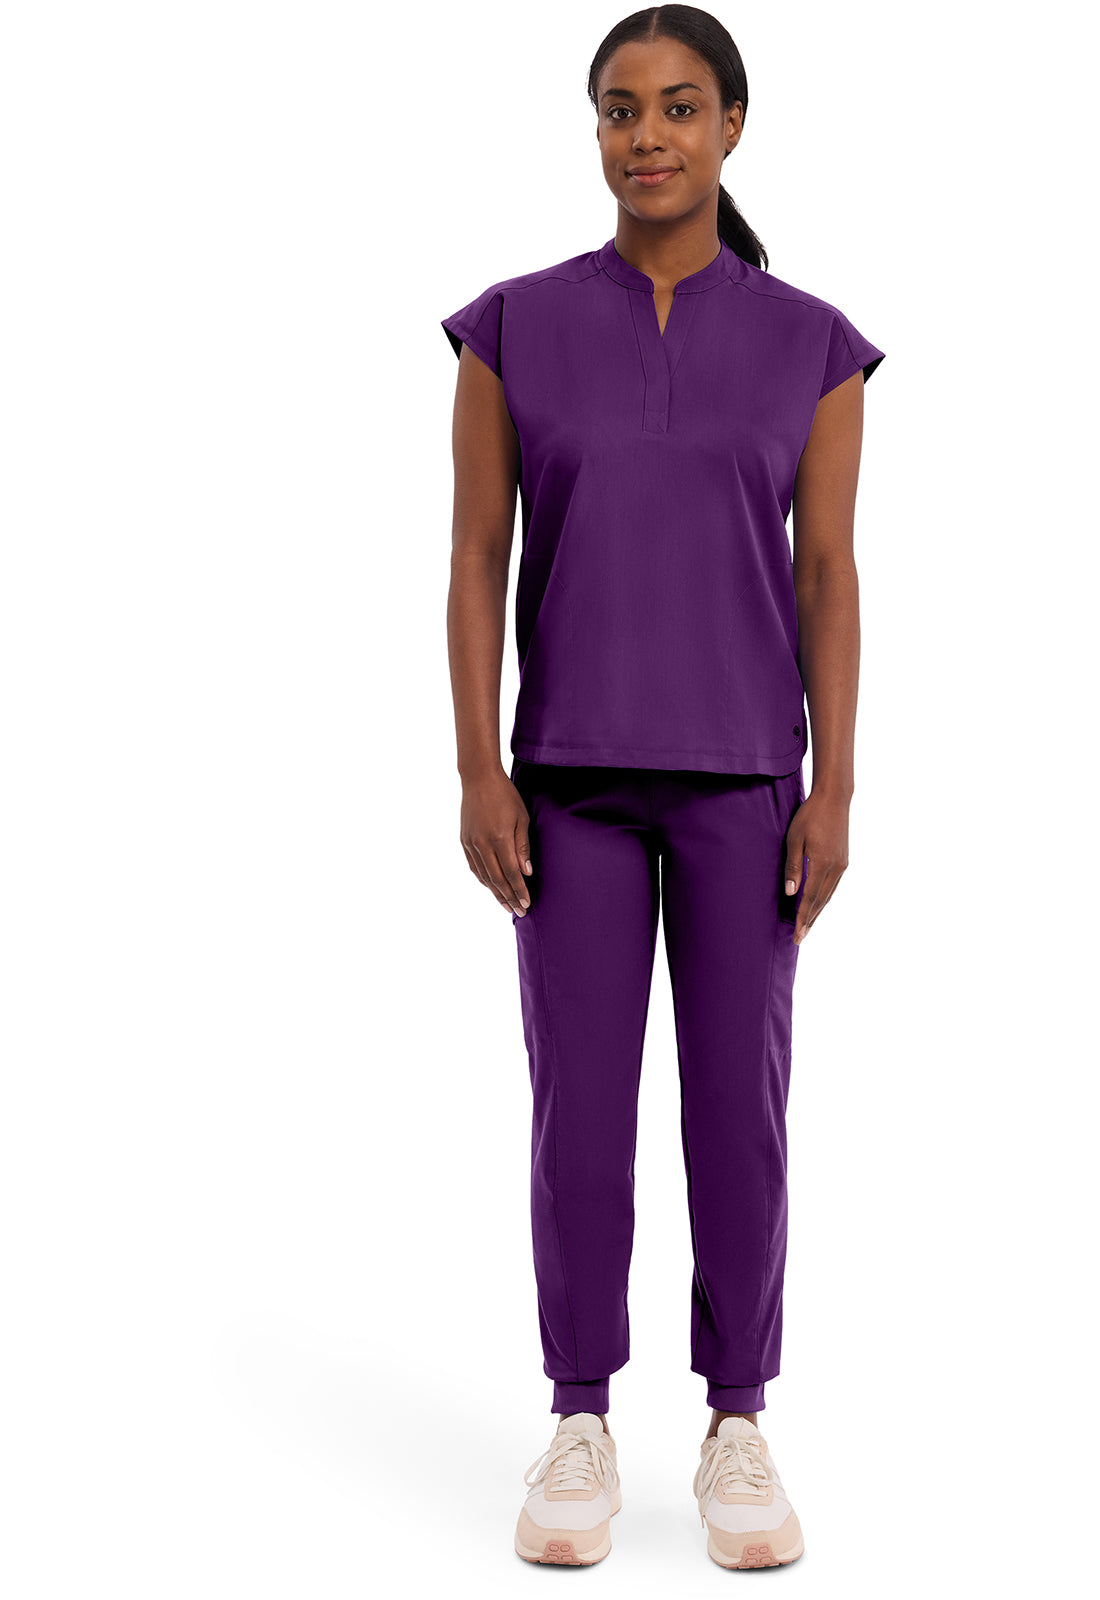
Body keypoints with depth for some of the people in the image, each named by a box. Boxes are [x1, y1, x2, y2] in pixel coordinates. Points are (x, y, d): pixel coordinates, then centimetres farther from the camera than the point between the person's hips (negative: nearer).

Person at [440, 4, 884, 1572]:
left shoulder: (811, 343, 1)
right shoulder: (513, 325, 1)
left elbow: (829, 578, 0)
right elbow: (476, 562, 0)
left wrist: (835, 792, -6)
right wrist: (480, 773, -7)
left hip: (740, 774, 0)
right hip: (573, 774, 0)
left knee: (740, 1106, 3)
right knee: (581, 1106, 2)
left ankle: (739, 1432, 16)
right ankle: (581, 1430, 15)